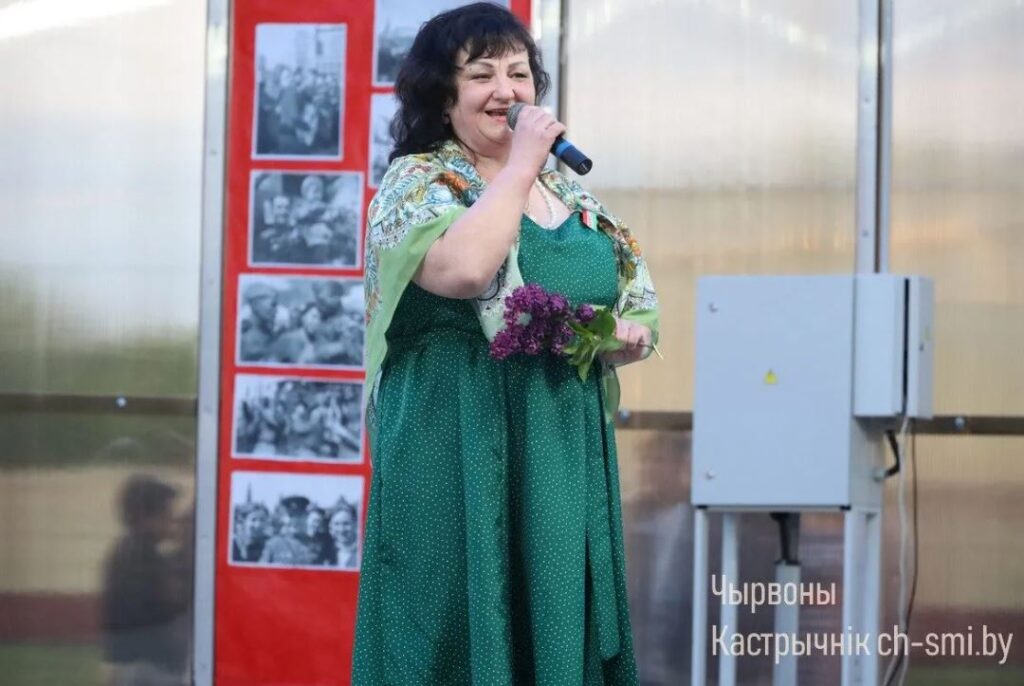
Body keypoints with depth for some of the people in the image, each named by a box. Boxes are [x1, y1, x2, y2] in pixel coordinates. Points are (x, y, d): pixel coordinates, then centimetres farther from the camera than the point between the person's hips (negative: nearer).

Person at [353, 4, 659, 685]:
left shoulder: (572, 194, 15)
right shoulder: (415, 183, -3)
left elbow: (638, 309, 19)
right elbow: (463, 269, -25)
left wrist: (627, 337, -4)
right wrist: (519, 165, -14)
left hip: (566, 456, 6)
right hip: (460, 461, -6)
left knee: (558, 625, 6)